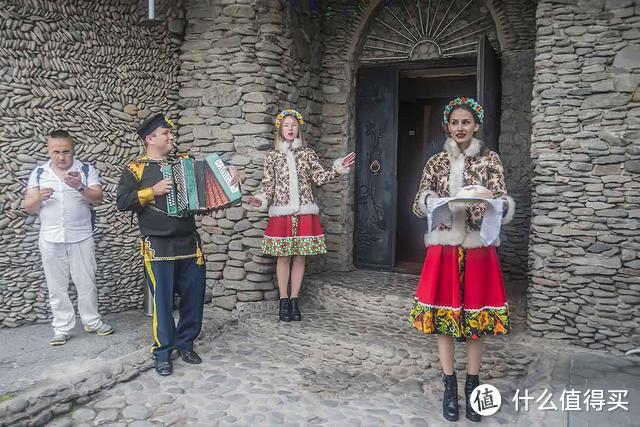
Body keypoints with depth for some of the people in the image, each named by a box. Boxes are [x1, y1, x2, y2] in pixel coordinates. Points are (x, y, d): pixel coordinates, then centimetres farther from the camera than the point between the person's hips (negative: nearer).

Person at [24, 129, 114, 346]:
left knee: (86, 282, 7)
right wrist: (39, 197, -19)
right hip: (51, 240, 1)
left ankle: (92, 321, 22)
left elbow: (98, 198, -9)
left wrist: (80, 187, -27)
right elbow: (29, 207, 3)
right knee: (57, 286, 7)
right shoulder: (38, 173, 5)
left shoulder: (86, 170, 0)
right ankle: (62, 328, 18)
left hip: (81, 237, -1)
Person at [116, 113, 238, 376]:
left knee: (194, 296, 8)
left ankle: (185, 344, 26)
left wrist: (228, 169, 2)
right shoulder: (136, 168, 0)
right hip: (158, 247, -4)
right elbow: (122, 202, -7)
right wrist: (153, 191, -17)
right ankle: (162, 352, 16)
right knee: (162, 300, 0)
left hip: (189, 243, 5)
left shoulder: (183, 161, 13)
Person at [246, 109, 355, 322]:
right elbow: (268, 185, 6)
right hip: (281, 213, -1)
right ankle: (284, 301, 13)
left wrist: (339, 169, -12)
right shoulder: (272, 155, 7)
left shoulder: (308, 153, 8)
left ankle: (294, 300, 16)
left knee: (300, 256, 4)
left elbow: (320, 177, 0)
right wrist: (261, 200, -11)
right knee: (283, 256, 2)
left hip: (304, 212, 1)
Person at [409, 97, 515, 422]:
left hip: (478, 248, -1)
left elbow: (505, 207, -3)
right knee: (443, 314, 4)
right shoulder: (436, 162, 7)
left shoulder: (490, 160, 3)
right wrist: (433, 201, -17)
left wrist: (491, 199, -25)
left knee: (476, 315, 5)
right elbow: (419, 205, 5)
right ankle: (449, 386, 19)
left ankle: (472, 386, 22)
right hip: (444, 247, 1)